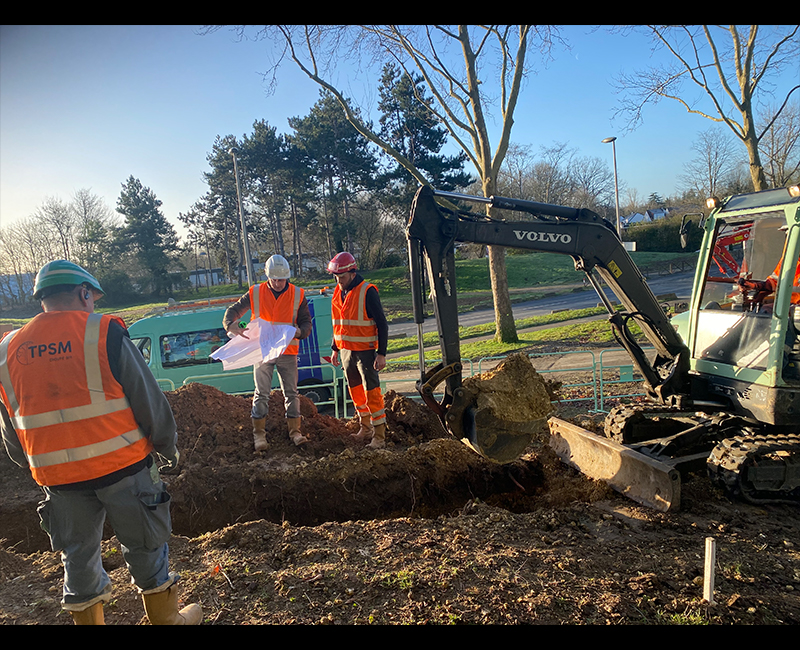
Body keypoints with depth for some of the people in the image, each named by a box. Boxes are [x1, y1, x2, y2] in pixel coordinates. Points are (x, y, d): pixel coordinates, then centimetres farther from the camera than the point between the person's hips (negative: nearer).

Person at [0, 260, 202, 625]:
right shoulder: (104, 334, -12)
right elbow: (148, 401, -9)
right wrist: (169, 448, 5)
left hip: (58, 479, 4)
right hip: (122, 466, -4)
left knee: (78, 559, 21)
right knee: (145, 549, 14)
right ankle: (166, 619, 30)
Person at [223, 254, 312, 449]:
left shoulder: (297, 295, 0)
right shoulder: (255, 293, -1)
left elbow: (306, 322, 3)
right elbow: (232, 311, 1)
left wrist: (299, 332, -21)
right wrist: (232, 327, -21)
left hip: (288, 352, 1)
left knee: (291, 393, 6)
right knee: (261, 393, 2)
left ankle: (295, 432, 15)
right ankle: (259, 434, 10)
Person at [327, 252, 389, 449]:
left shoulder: (367, 292, -13)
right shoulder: (338, 292, 9)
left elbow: (382, 325, -13)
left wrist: (381, 353, -17)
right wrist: (335, 349, 18)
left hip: (365, 351, -7)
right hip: (346, 350, 7)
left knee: (372, 392, -6)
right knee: (355, 390, 14)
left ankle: (379, 435, 1)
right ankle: (365, 426, 30)